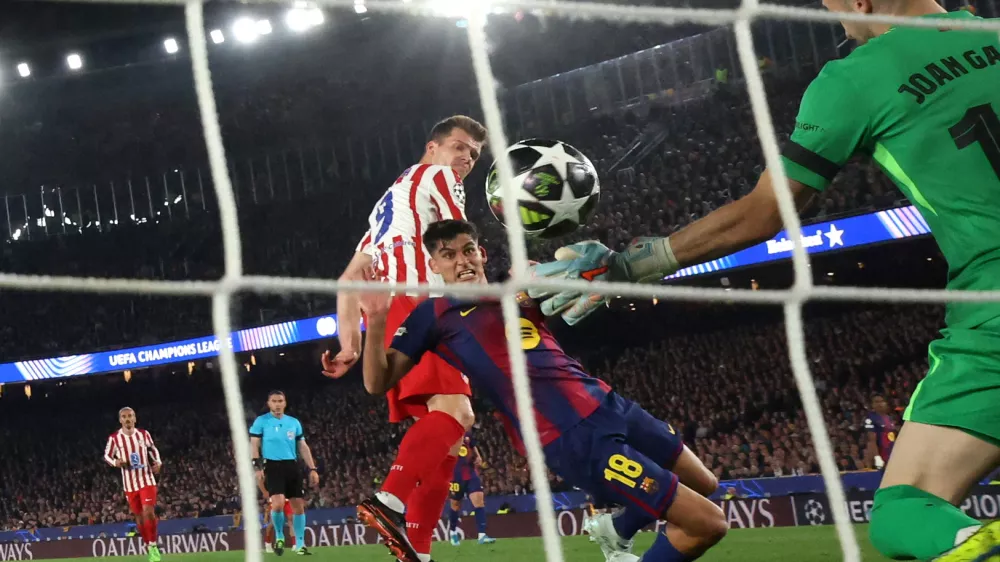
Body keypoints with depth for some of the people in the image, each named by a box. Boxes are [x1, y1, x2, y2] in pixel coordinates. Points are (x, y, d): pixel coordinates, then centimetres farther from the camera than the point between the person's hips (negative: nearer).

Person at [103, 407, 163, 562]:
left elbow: (153, 450, 13)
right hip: (130, 483, 1)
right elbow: (107, 455, 3)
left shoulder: (144, 434, 0)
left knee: (148, 511, -16)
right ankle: (148, 547, 18)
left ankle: (153, 545, -4)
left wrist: (158, 462, -5)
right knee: (138, 516, 6)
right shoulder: (114, 438, -6)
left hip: (147, 479, -1)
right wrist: (116, 462, -18)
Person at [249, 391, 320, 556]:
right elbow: (254, 445, -1)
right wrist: (257, 467, -14)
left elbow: (303, 447, 16)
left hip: (292, 466, 4)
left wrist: (312, 469, 8)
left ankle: (300, 545, 13)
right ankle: (279, 537, 3)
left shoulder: (294, 422, 13)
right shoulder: (261, 421, 2)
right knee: (278, 503, -22)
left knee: (299, 505, 2)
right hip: (272, 466, -4)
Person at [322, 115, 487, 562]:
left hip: (386, 314, 9)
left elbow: (349, 280, 29)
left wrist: (349, 346, 23)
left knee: (442, 436, 7)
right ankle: (389, 504, -44)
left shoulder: (391, 202, 36)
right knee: (454, 411, -25)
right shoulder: (435, 177, 13)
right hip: (415, 305, -9)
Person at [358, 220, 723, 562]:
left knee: (703, 484, 28)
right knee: (708, 523, -12)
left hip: (607, 406, 8)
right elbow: (378, 382, -6)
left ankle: (615, 531, 45)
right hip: (571, 438, -8)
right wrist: (376, 320, -22)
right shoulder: (434, 314, -1)